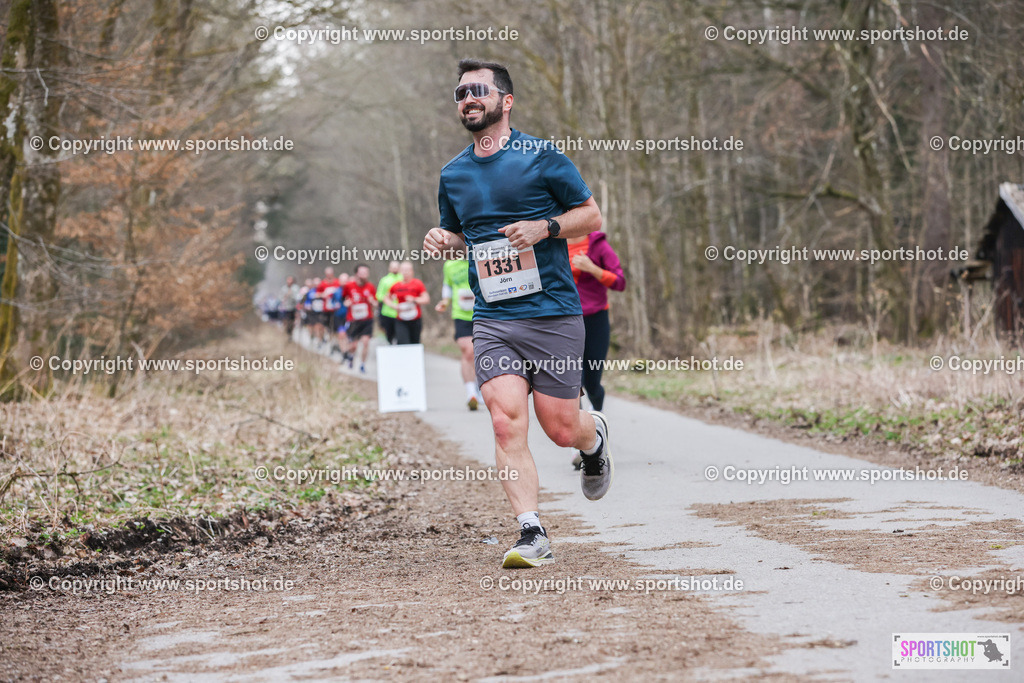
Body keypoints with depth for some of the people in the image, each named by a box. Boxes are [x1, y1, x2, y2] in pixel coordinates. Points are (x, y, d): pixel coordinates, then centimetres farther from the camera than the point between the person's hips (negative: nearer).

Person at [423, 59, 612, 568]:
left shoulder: (541, 157, -2)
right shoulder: (453, 175, 12)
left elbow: (591, 215, 4)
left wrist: (544, 228, -14)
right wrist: (443, 241, 3)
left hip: (553, 315, -3)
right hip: (492, 321, 3)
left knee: (561, 429, 1)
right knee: (506, 421, -15)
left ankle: (595, 436, 38)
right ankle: (532, 534, -14)